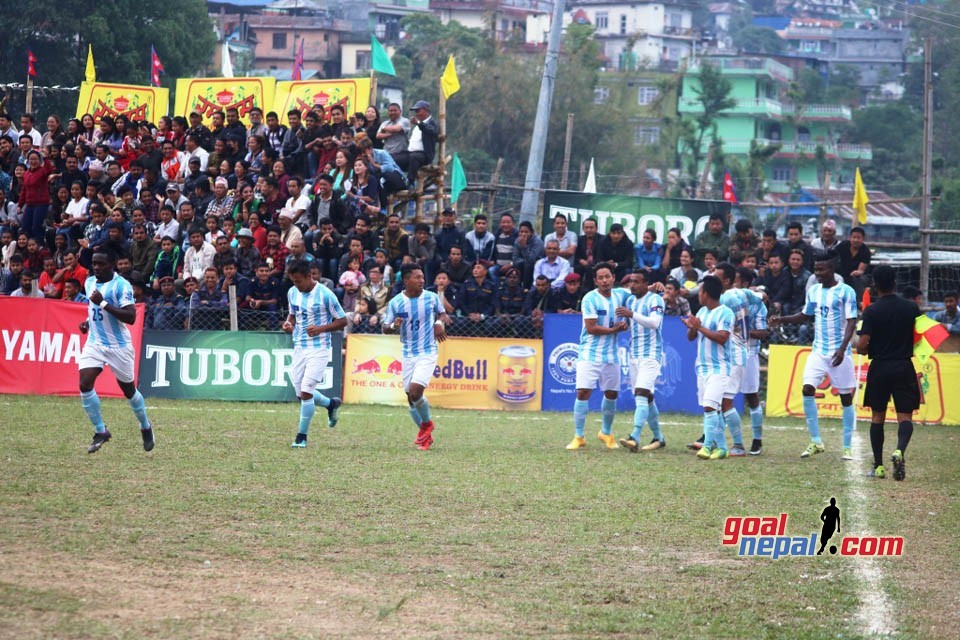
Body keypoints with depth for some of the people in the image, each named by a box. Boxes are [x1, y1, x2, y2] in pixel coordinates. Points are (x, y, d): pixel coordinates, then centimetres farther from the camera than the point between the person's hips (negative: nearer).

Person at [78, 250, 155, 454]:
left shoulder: (121, 286, -15)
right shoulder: (90, 282, 7)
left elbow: (131, 317, -24)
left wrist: (103, 303, -28)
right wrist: (88, 322, 6)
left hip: (118, 345, -5)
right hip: (95, 343, 5)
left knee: (128, 390, 9)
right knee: (85, 384, -13)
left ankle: (146, 427, 34)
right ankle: (100, 432, -1)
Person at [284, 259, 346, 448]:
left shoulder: (325, 295, -13)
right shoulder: (292, 293, 5)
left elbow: (342, 321, -7)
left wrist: (321, 329, -21)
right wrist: (289, 323, -2)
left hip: (319, 349, -6)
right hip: (299, 348, 6)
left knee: (306, 392, -14)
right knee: (302, 394, 9)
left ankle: (302, 436, -2)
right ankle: (331, 404, 38)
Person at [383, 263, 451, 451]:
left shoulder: (432, 298, -3)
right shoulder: (395, 302, -3)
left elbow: (442, 314, 16)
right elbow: (385, 328, 3)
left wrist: (440, 322, -7)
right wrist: (394, 326, -19)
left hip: (428, 353, -2)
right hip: (408, 355, 2)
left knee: (415, 391, -19)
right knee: (411, 397, 5)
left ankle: (427, 424, 8)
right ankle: (425, 434, 27)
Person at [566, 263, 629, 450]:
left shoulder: (620, 295, 4)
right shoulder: (590, 299, -12)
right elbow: (591, 328, -16)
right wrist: (614, 329, -12)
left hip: (611, 355, 5)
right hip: (589, 355, -5)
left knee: (611, 394, 11)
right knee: (583, 393, -11)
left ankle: (606, 433, 31)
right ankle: (578, 437, -3)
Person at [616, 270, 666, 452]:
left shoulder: (654, 299, -10)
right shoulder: (630, 300, 14)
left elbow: (654, 322, -26)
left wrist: (632, 314, -34)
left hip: (651, 354, -8)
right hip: (634, 355, 8)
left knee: (641, 394, -20)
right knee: (647, 398, 11)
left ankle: (635, 438, -30)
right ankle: (658, 438, 20)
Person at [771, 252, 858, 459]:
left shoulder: (846, 292, -9)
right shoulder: (813, 291, 9)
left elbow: (851, 322, -12)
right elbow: (805, 315, 21)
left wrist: (842, 348, -23)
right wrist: (782, 320, 5)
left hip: (839, 352, -5)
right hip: (818, 351, 5)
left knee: (846, 397, 2)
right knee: (807, 389, -10)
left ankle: (847, 447, 9)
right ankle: (816, 442, -1)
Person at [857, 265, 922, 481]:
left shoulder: (872, 311, -9)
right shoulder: (911, 308, -1)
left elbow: (861, 346, -13)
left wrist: (865, 349, 9)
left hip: (879, 368, -1)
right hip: (904, 368, 1)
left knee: (877, 417, 13)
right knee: (905, 416, 0)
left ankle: (878, 465, 13)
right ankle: (899, 450, -28)